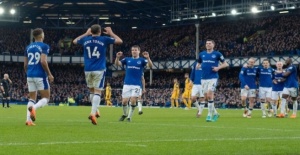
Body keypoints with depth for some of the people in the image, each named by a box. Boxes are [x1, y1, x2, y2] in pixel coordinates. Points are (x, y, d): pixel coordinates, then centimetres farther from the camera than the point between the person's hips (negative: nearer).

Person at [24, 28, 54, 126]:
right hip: (40, 75, -6)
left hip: (30, 75, 6)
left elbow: (25, 65, 15)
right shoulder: (44, 46, -5)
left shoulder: (28, 47, 14)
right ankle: (34, 107, -27)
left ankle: (28, 119, -1)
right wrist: (49, 74, -9)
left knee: (32, 98, 14)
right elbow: (43, 61, -17)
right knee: (46, 98, 3)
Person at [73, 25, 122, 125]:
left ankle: (95, 110, 23)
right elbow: (120, 41, 6)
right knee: (97, 92, -6)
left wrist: (86, 34, 35)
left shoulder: (85, 40, 6)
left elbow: (74, 41, 29)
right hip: (99, 70, -3)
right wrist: (111, 33, 20)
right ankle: (93, 113, -20)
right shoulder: (104, 39, -3)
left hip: (88, 70, 3)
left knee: (91, 91, 20)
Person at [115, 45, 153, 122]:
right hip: (127, 84, 2)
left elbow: (150, 65, -12)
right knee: (124, 101, -2)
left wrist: (148, 58, -31)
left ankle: (129, 116, 6)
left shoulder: (141, 60, 4)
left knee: (133, 101, -11)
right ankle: (124, 114, 24)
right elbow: (117, 64, 1)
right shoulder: (127, 59, 9)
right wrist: (117, 57, -20)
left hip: (137, 85, -2)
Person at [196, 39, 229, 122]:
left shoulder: (217, 54, 1)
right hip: (204, 78, 5)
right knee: (206, 97, 6)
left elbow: (225, 64, 6)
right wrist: (198, 66, 2)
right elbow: (198, 64, 25)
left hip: (213, 77, -5)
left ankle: (209, 115, -9)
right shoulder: (202, 54, 12)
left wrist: (218, 67, -10)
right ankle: (215, 113, 23)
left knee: (209, 95, -16)